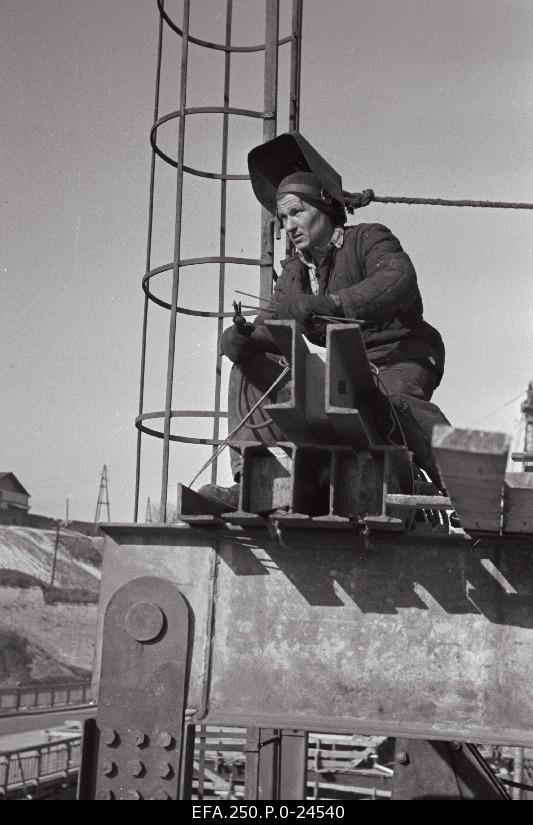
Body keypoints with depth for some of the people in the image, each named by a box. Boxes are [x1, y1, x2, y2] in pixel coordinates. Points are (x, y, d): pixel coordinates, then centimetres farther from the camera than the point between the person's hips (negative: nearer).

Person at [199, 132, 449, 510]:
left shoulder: (369, 239, -4)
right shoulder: (294, 273, 17)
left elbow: (399, 280, -26)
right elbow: (270, 324, 9)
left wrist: (326, 305, -38)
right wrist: (241, 335, -17)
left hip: (400, 358, -7)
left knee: (393, 396, -42)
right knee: (251, 368, -2)